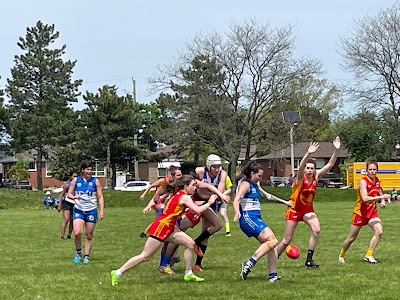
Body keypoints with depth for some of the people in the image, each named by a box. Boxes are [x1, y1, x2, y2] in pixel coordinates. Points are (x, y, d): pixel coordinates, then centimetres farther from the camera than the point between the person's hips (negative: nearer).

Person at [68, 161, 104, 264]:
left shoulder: (95, 181, 3)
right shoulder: (75, 181, 4)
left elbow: (100, 197, 5)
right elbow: (69, 194, 8)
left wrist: (101, 211, -3)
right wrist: (74, 196, -15)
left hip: (91, 211, 0)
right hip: (78, 210, 0)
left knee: (89, 236, 3)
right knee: (77, 233, -15)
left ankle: (86, 256, 14)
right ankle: (78, 253, 6)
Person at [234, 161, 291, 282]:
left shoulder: (255, 185, 22)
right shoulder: (245, 184, -8)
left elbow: (267, 195, 37)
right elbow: (236, 199, -24)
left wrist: (284, 202, 45)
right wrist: (237, 213, -44)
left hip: (256, 219, 10)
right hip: (248, 218, -10)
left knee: (271, 245, 2)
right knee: (272, 240, -21)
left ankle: (273, 275, 1)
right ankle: (249, 264, -25)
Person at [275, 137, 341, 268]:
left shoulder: (316, 176, -4)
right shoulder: (301, 178, -17)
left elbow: (330, 164, -8)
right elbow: (300, 167, -39)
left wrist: (336, 150, -22)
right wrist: (308, 153, -56)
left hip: (308, 210, 4)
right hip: (294, 209, -4)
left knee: (316, 230, -22)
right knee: (286, 240, 0)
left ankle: (309, 260, -12)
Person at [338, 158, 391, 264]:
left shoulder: (377, 180, 1)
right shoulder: (363, 181, -21)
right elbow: (365, 198, -34)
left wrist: (382, 200, 6)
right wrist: (381, 197, -37)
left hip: (372, 212, 6)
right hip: (360, 212, -5)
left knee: (379, 231, -18)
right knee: (352, 238, 5)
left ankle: (368, 255, -7)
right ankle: (341, 255, 30)